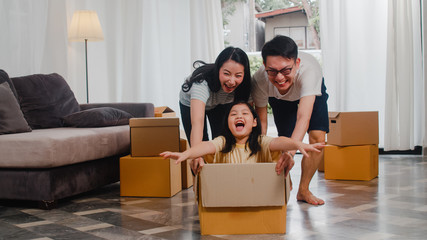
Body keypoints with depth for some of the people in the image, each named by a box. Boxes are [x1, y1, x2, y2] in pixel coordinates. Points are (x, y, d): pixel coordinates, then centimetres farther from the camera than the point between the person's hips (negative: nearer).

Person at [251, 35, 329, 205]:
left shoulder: (308, 70, -47)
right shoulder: (259, 80, -37)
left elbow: (304, 117, -57)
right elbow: (261, 121, -24)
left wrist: (290, 151, -71)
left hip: (313, 92, -1)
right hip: (280, 98, 1)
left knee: (317, 137, -18)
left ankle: (303, 190, 0)